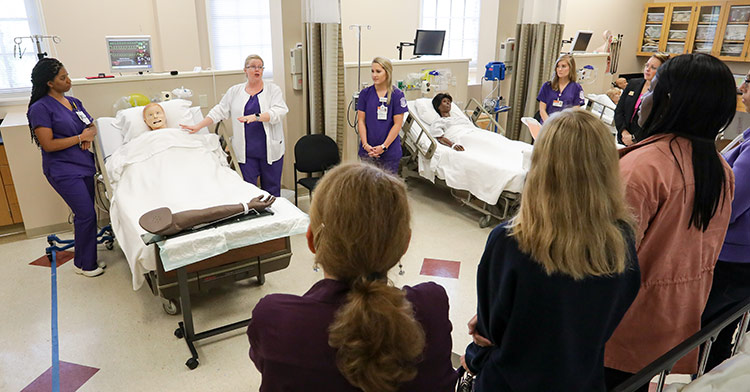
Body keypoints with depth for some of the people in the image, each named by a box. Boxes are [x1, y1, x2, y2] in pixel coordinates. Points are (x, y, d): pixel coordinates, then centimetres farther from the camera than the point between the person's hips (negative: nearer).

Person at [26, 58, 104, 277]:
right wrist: (80, 137, -12)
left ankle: (87, 257, 23)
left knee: (85, 214, 10)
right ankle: (84, 264, 7)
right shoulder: (40, 108, -11)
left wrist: (90, 134, -5)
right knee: (86, 214, -8)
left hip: (84, 165, 7)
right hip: (63, 171, -7)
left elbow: (92, 126, 18)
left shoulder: (74, 103, 12)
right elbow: (48, 145, -16)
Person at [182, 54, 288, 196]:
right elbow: (220, 111, 12)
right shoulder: (234, 91, 12)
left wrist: (256, 117, -24)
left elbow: (279, 111, -10)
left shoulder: (273, 89, 4)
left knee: (272, 189, 4)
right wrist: (198, 126, 4)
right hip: (246, 151, 1)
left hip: (270, 150, -1)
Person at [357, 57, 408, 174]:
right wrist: (365, 144, -7)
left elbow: (397, 124, -5)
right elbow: (361, 120, 4)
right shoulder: (365, 93, 5)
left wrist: (383, 146, -10)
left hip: (390, 152, -2)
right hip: (367, 150, 2)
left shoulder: (397, 95, -3)